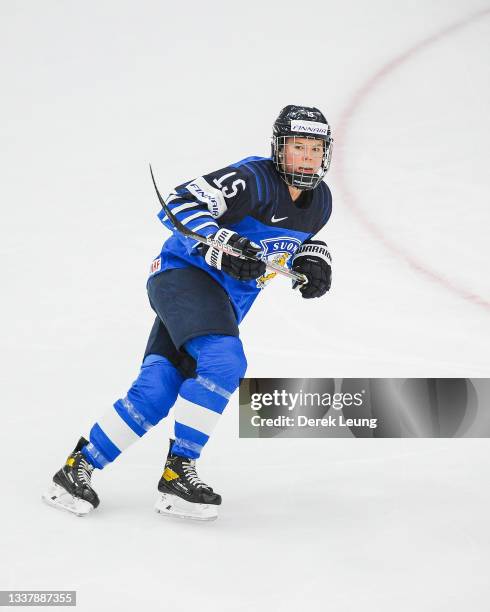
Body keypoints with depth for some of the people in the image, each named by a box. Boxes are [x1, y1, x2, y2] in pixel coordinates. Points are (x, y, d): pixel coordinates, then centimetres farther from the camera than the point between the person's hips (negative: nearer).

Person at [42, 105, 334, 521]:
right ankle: (177, 472, -17)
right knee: (224, 361, -29)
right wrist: (223, 248, -38)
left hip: (225, 301, 7)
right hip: (185, 273, -7)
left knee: (155, 392, -6)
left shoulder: (320, 201, 6)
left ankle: (81, 466, 5)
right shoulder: (254, 178, -18)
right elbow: (179, 206, -25)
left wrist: (313, 259, 5)